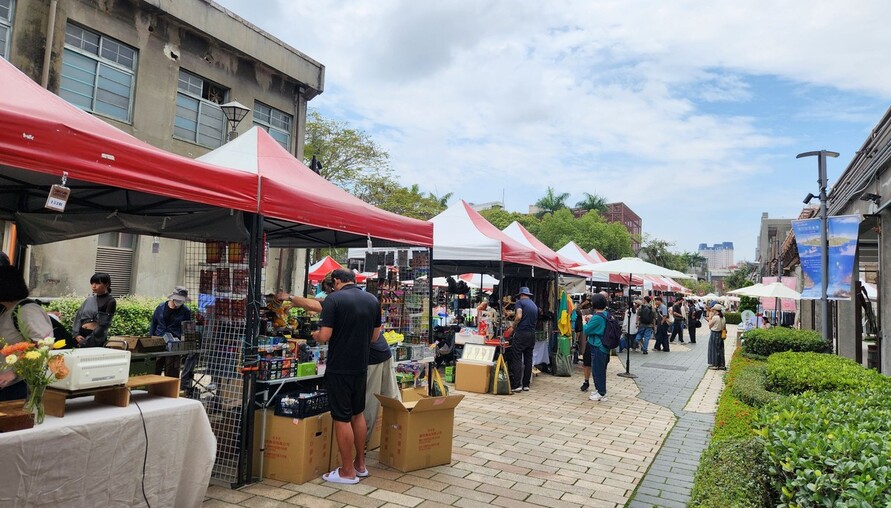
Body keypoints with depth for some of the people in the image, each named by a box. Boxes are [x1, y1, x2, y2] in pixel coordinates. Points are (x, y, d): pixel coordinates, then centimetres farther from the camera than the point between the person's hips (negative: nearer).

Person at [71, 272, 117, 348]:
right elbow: (78, 316, 9)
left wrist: (87, 340, -13)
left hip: (96, 339, -5)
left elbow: (104, 324, -10)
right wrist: (76, 334, -5)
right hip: (81, 335, 5)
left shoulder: (110, 301, -4)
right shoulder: (89, 299, 12)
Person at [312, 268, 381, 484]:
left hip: (339, 368, -6)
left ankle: (347, 471, 13)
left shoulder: (333, 299, -13)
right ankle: (360, 464, 29)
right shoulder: (372, 300, 4)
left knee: (342, 418, 4)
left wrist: (316, 335, 6)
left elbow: (325, 336, -16)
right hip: (361, 367, 6)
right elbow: (374, 336, 10)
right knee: (358, 413, 19)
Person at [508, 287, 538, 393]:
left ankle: (516, 385, -8)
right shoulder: (534, 305, 19)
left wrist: (513, 327, -1)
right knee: (528, 359, 9)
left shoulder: (520, 302, -1)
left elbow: (519, 316, -14)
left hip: (521, 332, -6)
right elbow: (535, 320, 19)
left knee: (516, 359, -4)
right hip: (532, 334, 6)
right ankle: (526, 384, 12)